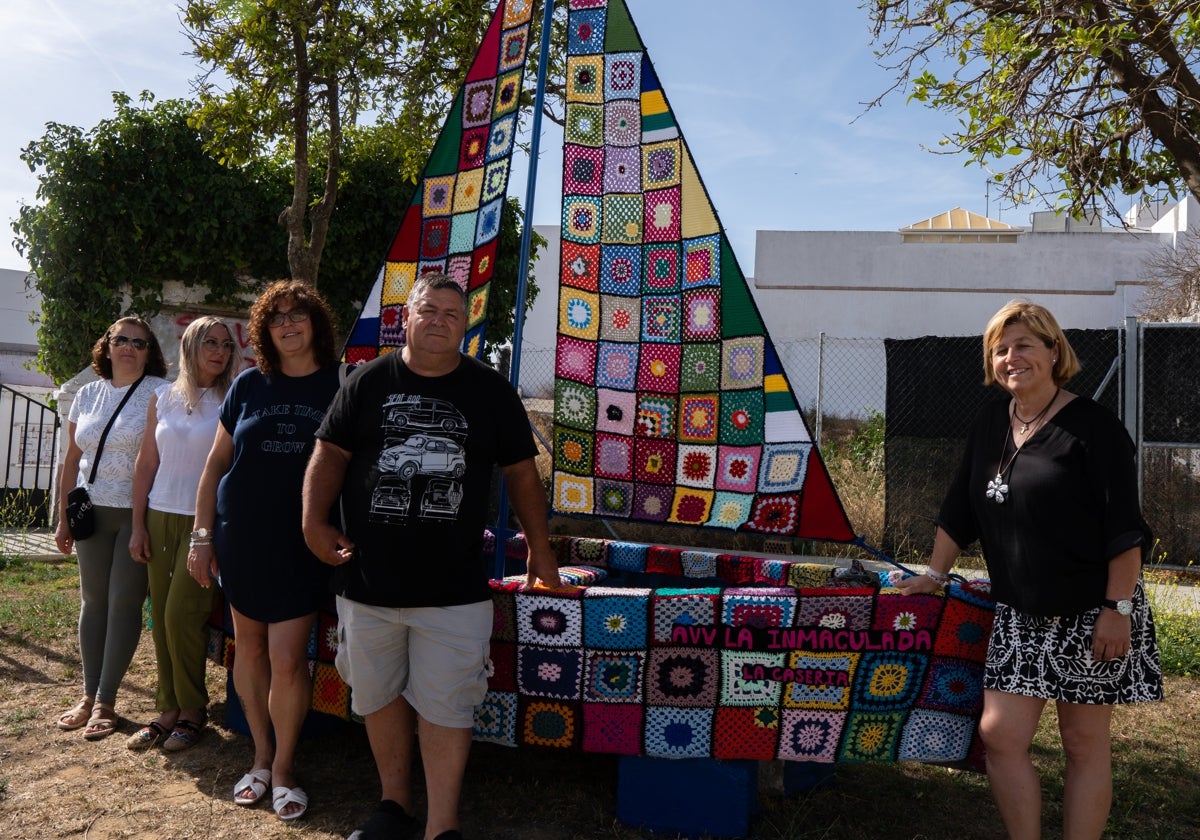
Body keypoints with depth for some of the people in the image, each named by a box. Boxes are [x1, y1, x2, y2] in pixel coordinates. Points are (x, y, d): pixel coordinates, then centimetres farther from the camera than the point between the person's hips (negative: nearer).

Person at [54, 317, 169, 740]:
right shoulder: (88, 395, 10)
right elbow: (72, 460, 14)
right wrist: (63, 518, 12)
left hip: (137, 514, -5)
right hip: (93, 512, 5)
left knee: (124, 604, -1)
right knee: (93, 601, 9)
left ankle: (105, 701, 8)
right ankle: (89, 695, 19)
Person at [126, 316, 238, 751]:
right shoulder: (163, 397, 9)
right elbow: (146, 463, 11)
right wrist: (139, 524, 7)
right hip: (160, 518, 4)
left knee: (182, 614, -8)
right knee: (161, 617, 8)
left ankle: (192, 710, 11)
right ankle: (168, 709, 20)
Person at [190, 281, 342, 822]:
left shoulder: (340, 387, -1)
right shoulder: (249, 386, 4)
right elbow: (216, 464, 9)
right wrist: (202, 536, 5)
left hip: (303, 544, -2)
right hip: (242, 538, 3)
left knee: (287, 660, -4)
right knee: (250, 647, 11)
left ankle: (284, 766, 17)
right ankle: (261, 755, 29)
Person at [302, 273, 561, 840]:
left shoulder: (492, 392, 4)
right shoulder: (368, 382, 5)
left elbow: (521, 473, 9)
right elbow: (330, 454, 6)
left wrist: (540, 550, 9)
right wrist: (314, 520, -9)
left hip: (453, 586, -2)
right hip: (367, 578, 2)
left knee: (444, 707, 2)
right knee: (379, 696, 15)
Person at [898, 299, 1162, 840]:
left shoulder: (1091, 427, -11)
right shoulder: (990, 424, 8)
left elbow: (1125, 526, -14)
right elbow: (960, 508, 13)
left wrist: (1118, 608, -17)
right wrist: (935, 575, 12)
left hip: (1090, 612, -5)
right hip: (1019, 613, 5)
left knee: (1085, 744, 7)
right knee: (999, 735, 2)